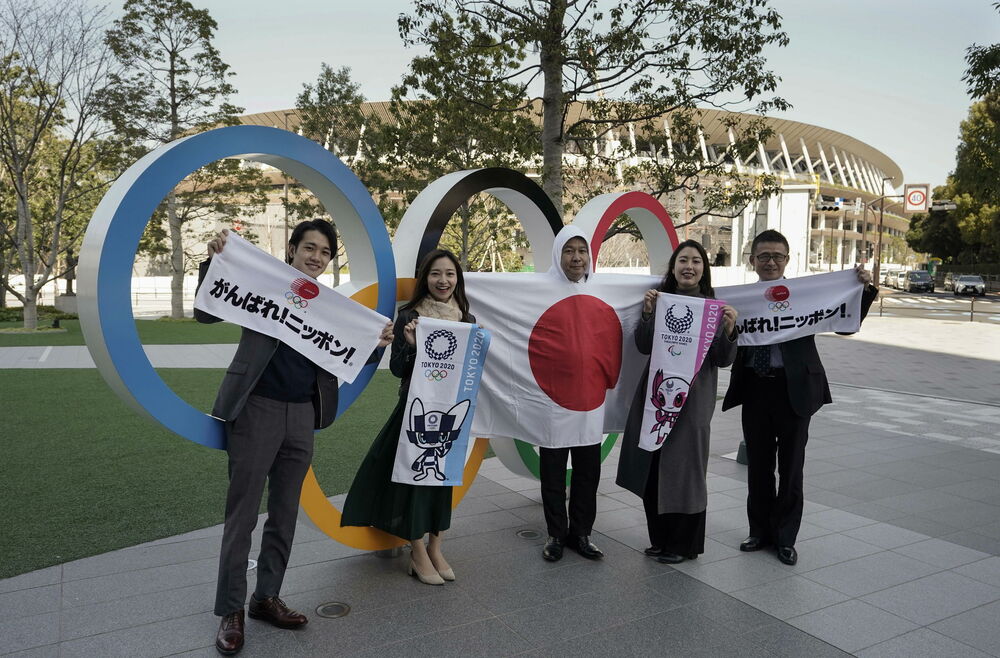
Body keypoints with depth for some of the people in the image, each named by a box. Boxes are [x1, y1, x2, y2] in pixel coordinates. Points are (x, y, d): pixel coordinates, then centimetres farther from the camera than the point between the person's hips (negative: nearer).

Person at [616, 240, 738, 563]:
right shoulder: (659, 298, 5)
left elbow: (723, 359, -4)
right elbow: (643, 346, -2)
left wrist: (729, 330, -20)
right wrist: (647, 313, -16)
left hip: (693, 395, -3)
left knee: (683, 469, 3)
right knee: (652, 469, 10)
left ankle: (684, 545, 20)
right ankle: (661, 538, 28)